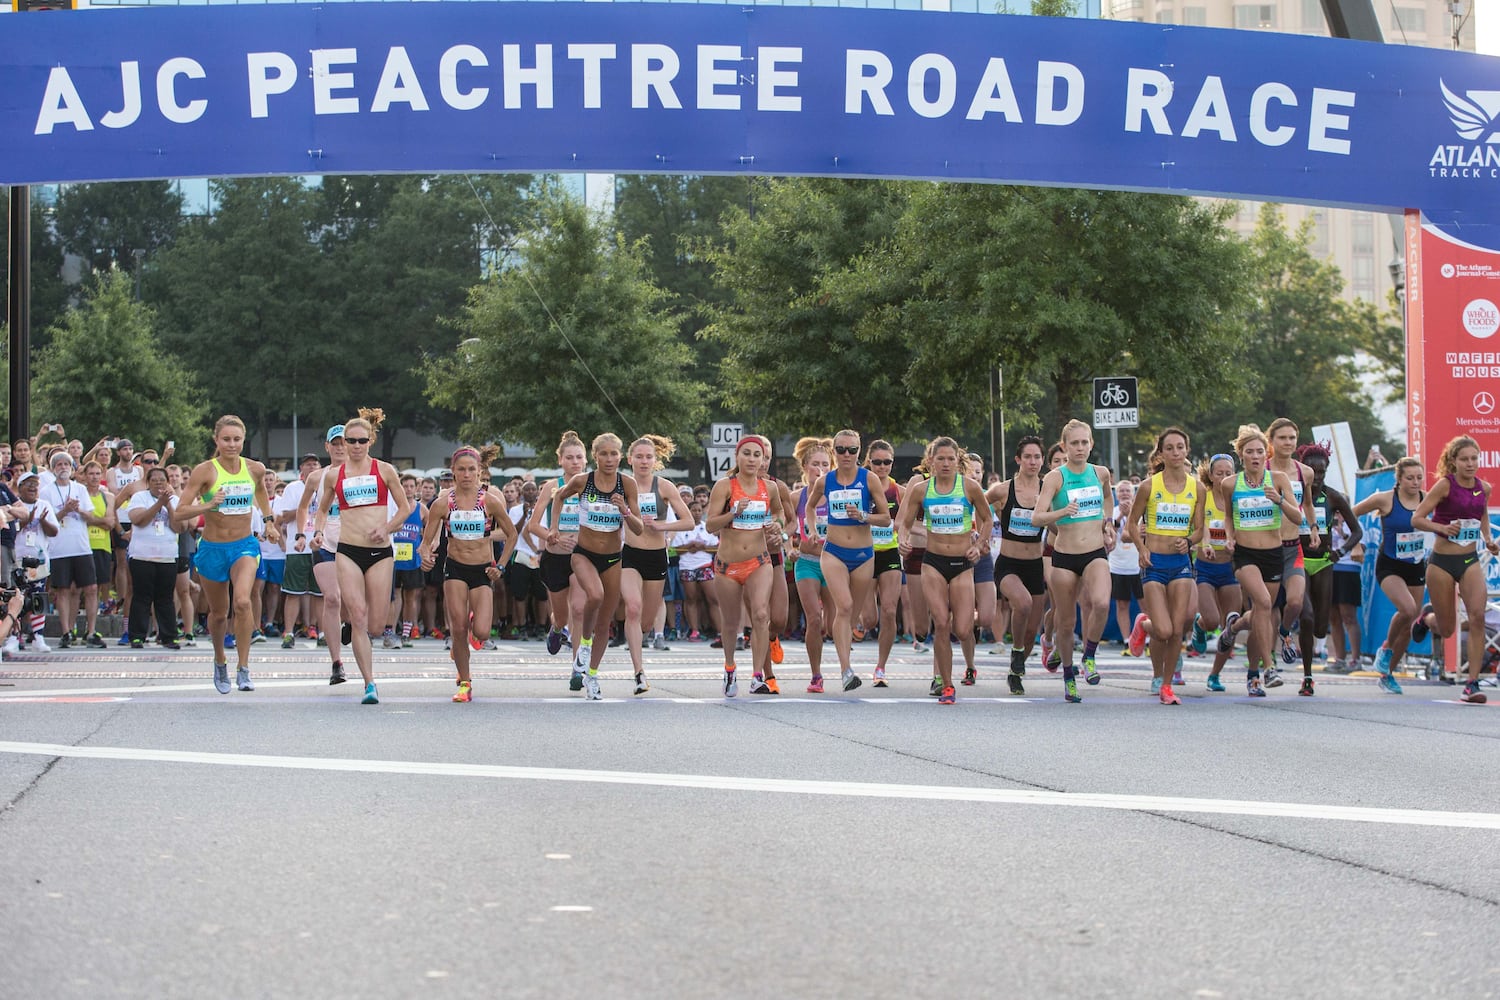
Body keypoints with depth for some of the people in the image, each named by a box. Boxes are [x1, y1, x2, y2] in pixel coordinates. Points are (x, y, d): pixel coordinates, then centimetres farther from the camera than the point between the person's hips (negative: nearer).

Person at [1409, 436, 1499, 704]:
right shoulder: (1445, 485, -11)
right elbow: (1416, 519, -11)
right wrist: (1442, 527, -26)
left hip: (1470, 561, 3)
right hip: (1442, 562, -3)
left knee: (1477, 616, -19)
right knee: (1446, 629, 6)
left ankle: (1472, 683, -14)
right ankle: (1427, 616, 45)